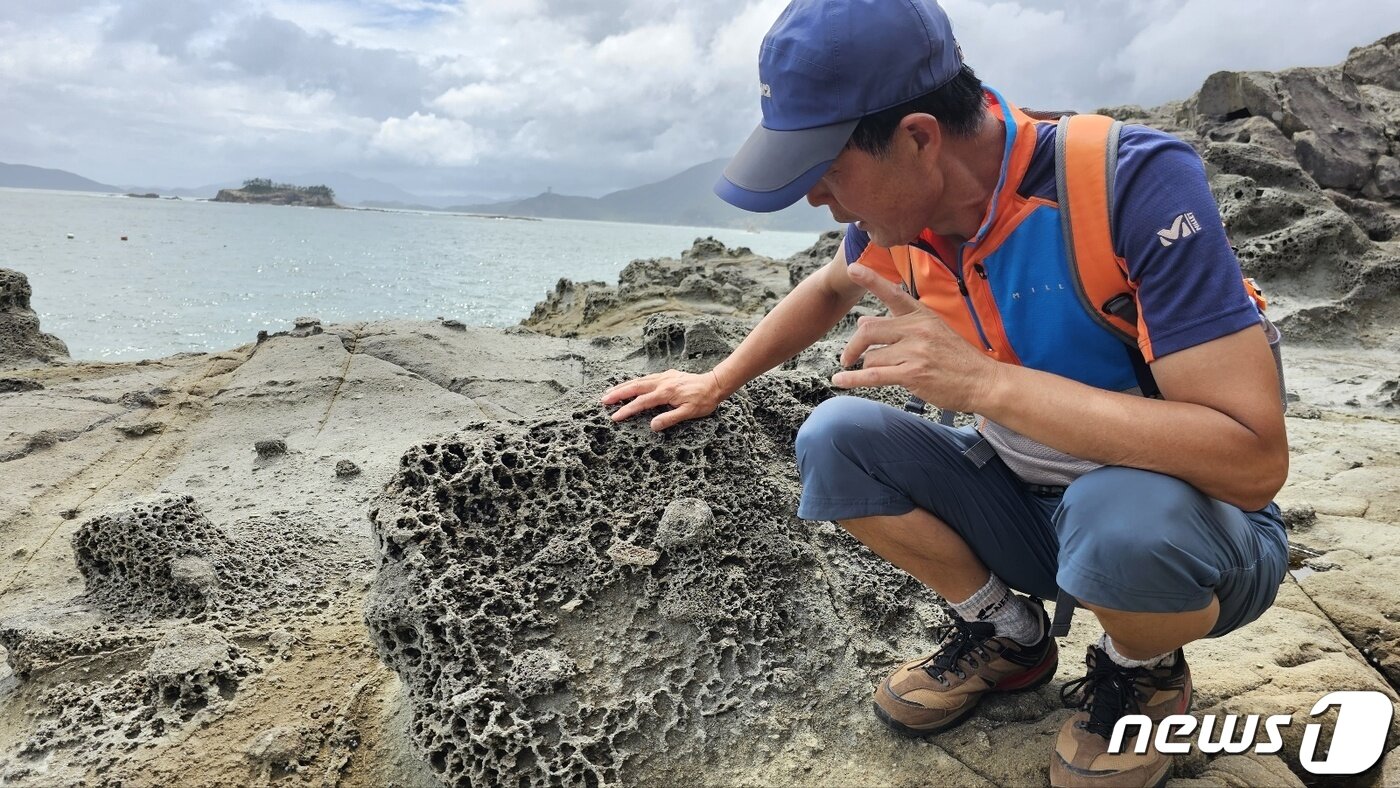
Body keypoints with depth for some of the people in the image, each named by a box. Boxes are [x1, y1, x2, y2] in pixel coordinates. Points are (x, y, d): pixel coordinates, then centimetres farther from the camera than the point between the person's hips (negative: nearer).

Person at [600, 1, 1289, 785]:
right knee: (834, 439, -13)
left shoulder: (1137, 184, -30)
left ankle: (1145, 669, 0)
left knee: (1128, 515, -38)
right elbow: (829, 289, 14)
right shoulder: (898, 212, -11)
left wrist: (983, 379, -39)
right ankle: (1006, 632, 8)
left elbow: (1253, 461, -35)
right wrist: (716, 383, 13)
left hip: (1182, 523, -4)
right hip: (1024, 506, 5)